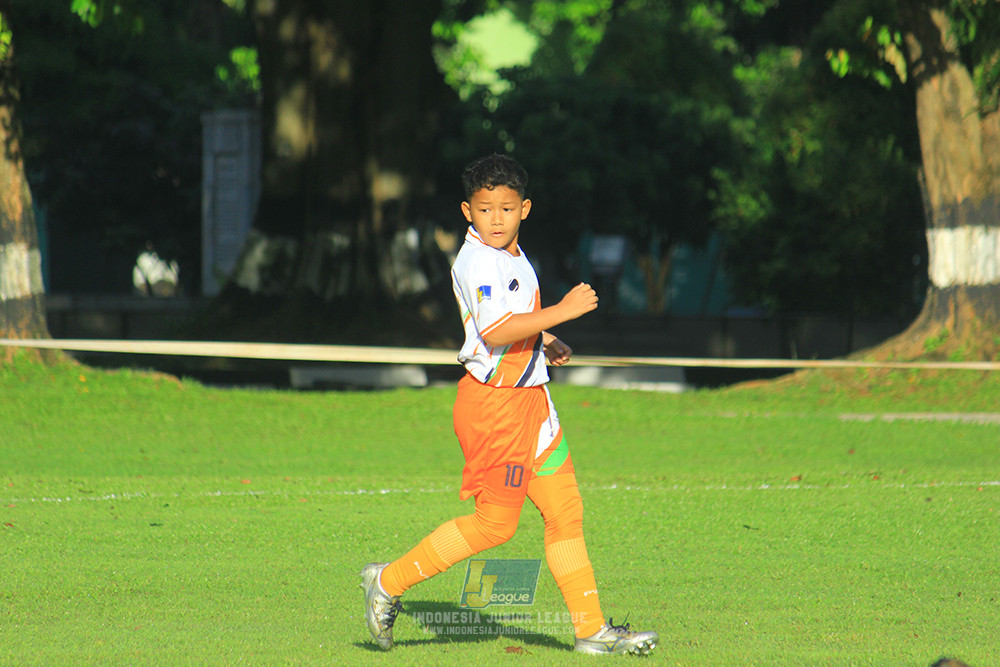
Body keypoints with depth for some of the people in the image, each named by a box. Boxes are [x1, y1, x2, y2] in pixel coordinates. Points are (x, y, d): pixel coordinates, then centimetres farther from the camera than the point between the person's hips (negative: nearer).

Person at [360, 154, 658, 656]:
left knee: (565, 512, 7)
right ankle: (389, 582, 7)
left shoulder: (512, 258, 14)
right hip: (492, 402, -9)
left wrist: (547, 342, 17)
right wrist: (563, 311, -24)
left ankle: (591, 629, 11)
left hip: (529, 397, 9)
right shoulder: (477, 261, -17)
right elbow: (495, 331, -28)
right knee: (494, 524, -5)